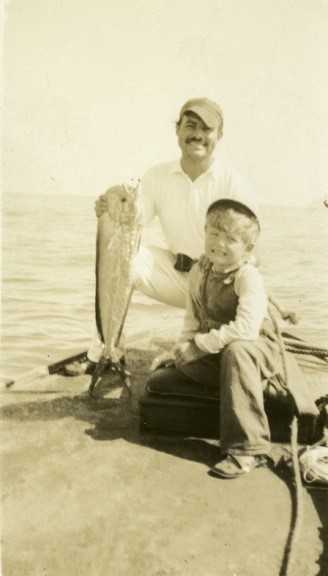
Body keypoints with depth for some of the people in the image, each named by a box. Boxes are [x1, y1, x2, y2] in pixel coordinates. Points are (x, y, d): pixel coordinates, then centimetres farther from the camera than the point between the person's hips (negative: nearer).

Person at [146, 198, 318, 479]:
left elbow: (245, 329, -35)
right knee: (157, 381, -3)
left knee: (235, 350, -42)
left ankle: (248, 448, -33)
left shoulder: (249, 277, -22)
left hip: (256, 349, -6)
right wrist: (179, 350, -7)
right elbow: (193, 320, 7)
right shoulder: (199, 271, 0)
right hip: (215, 358, 7)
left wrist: (195, 346, -30)